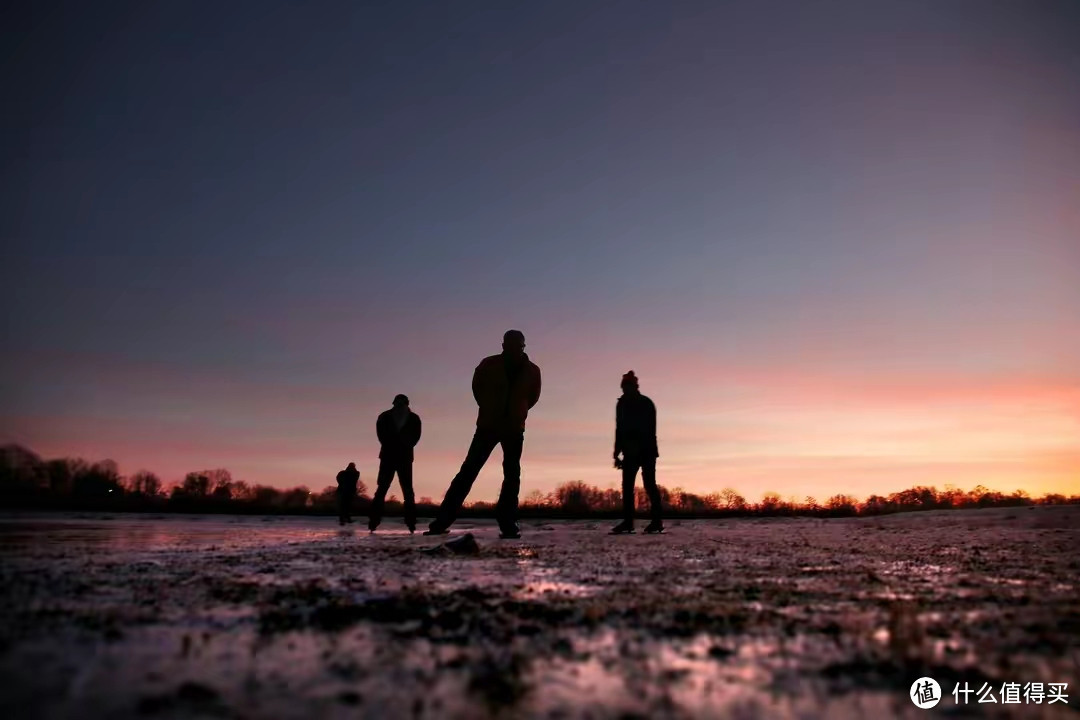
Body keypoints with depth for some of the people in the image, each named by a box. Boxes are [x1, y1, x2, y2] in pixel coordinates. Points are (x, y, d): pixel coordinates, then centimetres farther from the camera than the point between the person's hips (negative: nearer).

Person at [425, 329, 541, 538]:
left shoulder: (532, 371, -4)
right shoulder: (489, 365, -8)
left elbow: (533, 396, 13)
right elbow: (477, 386, 11)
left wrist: (518, 412, 6)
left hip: (514, 430, 1)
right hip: (488, 426, -1)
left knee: (512, 476, -2)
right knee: (468, 470, -4)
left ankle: (507, 525, 2)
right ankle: (443, 520, -3)